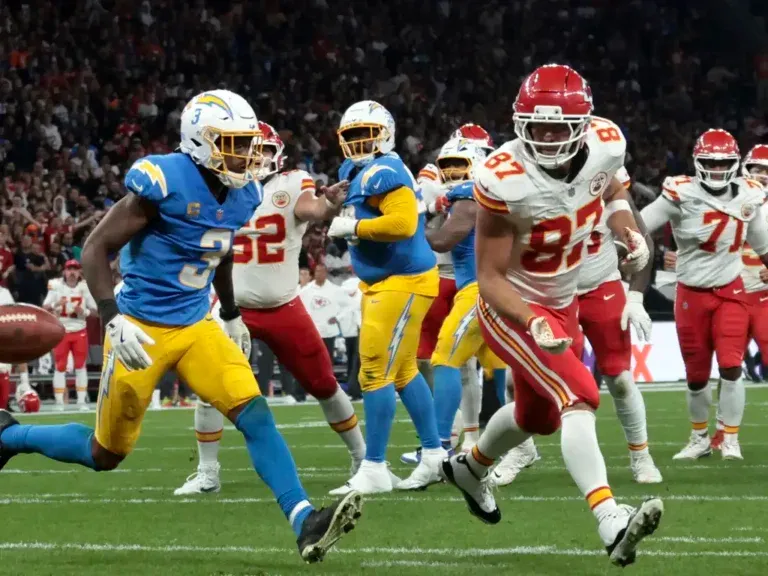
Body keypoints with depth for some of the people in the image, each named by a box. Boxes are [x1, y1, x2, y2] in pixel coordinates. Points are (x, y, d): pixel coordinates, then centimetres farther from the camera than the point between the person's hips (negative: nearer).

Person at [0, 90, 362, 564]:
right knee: (105, 455, 7)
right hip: (143, 329, -6)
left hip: (196, 327, 6)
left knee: (255, 414, -14)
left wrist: (233, 316, 26)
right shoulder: (164, 182, -21)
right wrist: (114, 320, -27)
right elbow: (97, 248, -18)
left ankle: (305, 523, -22)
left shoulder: (242, 195, 2)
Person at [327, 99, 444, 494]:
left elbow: (403, 223, -30)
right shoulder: (357, 172, 12)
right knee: (402, 371, 17)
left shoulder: (384, 173, -19)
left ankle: (374, 469, -5)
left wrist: (352, 227, -22)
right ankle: (435, 455, 27)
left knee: (376, 372, -9)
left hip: (402, 283, -11)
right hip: (383, 283, 11)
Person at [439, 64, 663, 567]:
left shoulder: (606, 147, -16)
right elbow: (491, 277, -25)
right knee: (578, 398, -27)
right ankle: (612, 521, -40)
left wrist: (629, 232, -8)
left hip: (562, 304, 7)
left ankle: (470, 468, 55)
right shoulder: (505, 182, -31)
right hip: (512, 309, -7)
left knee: (537, 415, 25)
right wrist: (533, 323, -41)